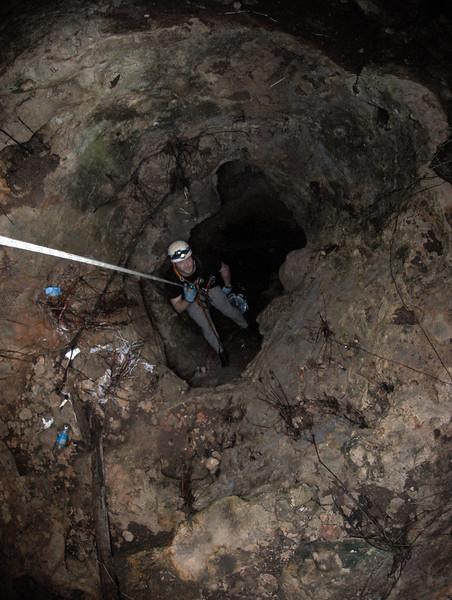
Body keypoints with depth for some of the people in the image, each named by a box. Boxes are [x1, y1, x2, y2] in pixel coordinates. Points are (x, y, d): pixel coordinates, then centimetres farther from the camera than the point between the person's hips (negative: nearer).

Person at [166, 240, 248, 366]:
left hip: (209, 288, 1)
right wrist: (188, 300, -45)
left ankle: (246, 327, 37)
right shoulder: (174, 279, -38)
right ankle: (221, 352, 22)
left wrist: (228, 286, 2)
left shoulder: (205, 262, -38)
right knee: (206, 327, -4)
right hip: (190, 301, -1)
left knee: (229, 310, 3)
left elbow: (225, 269, -14)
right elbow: (178, 308, -25)